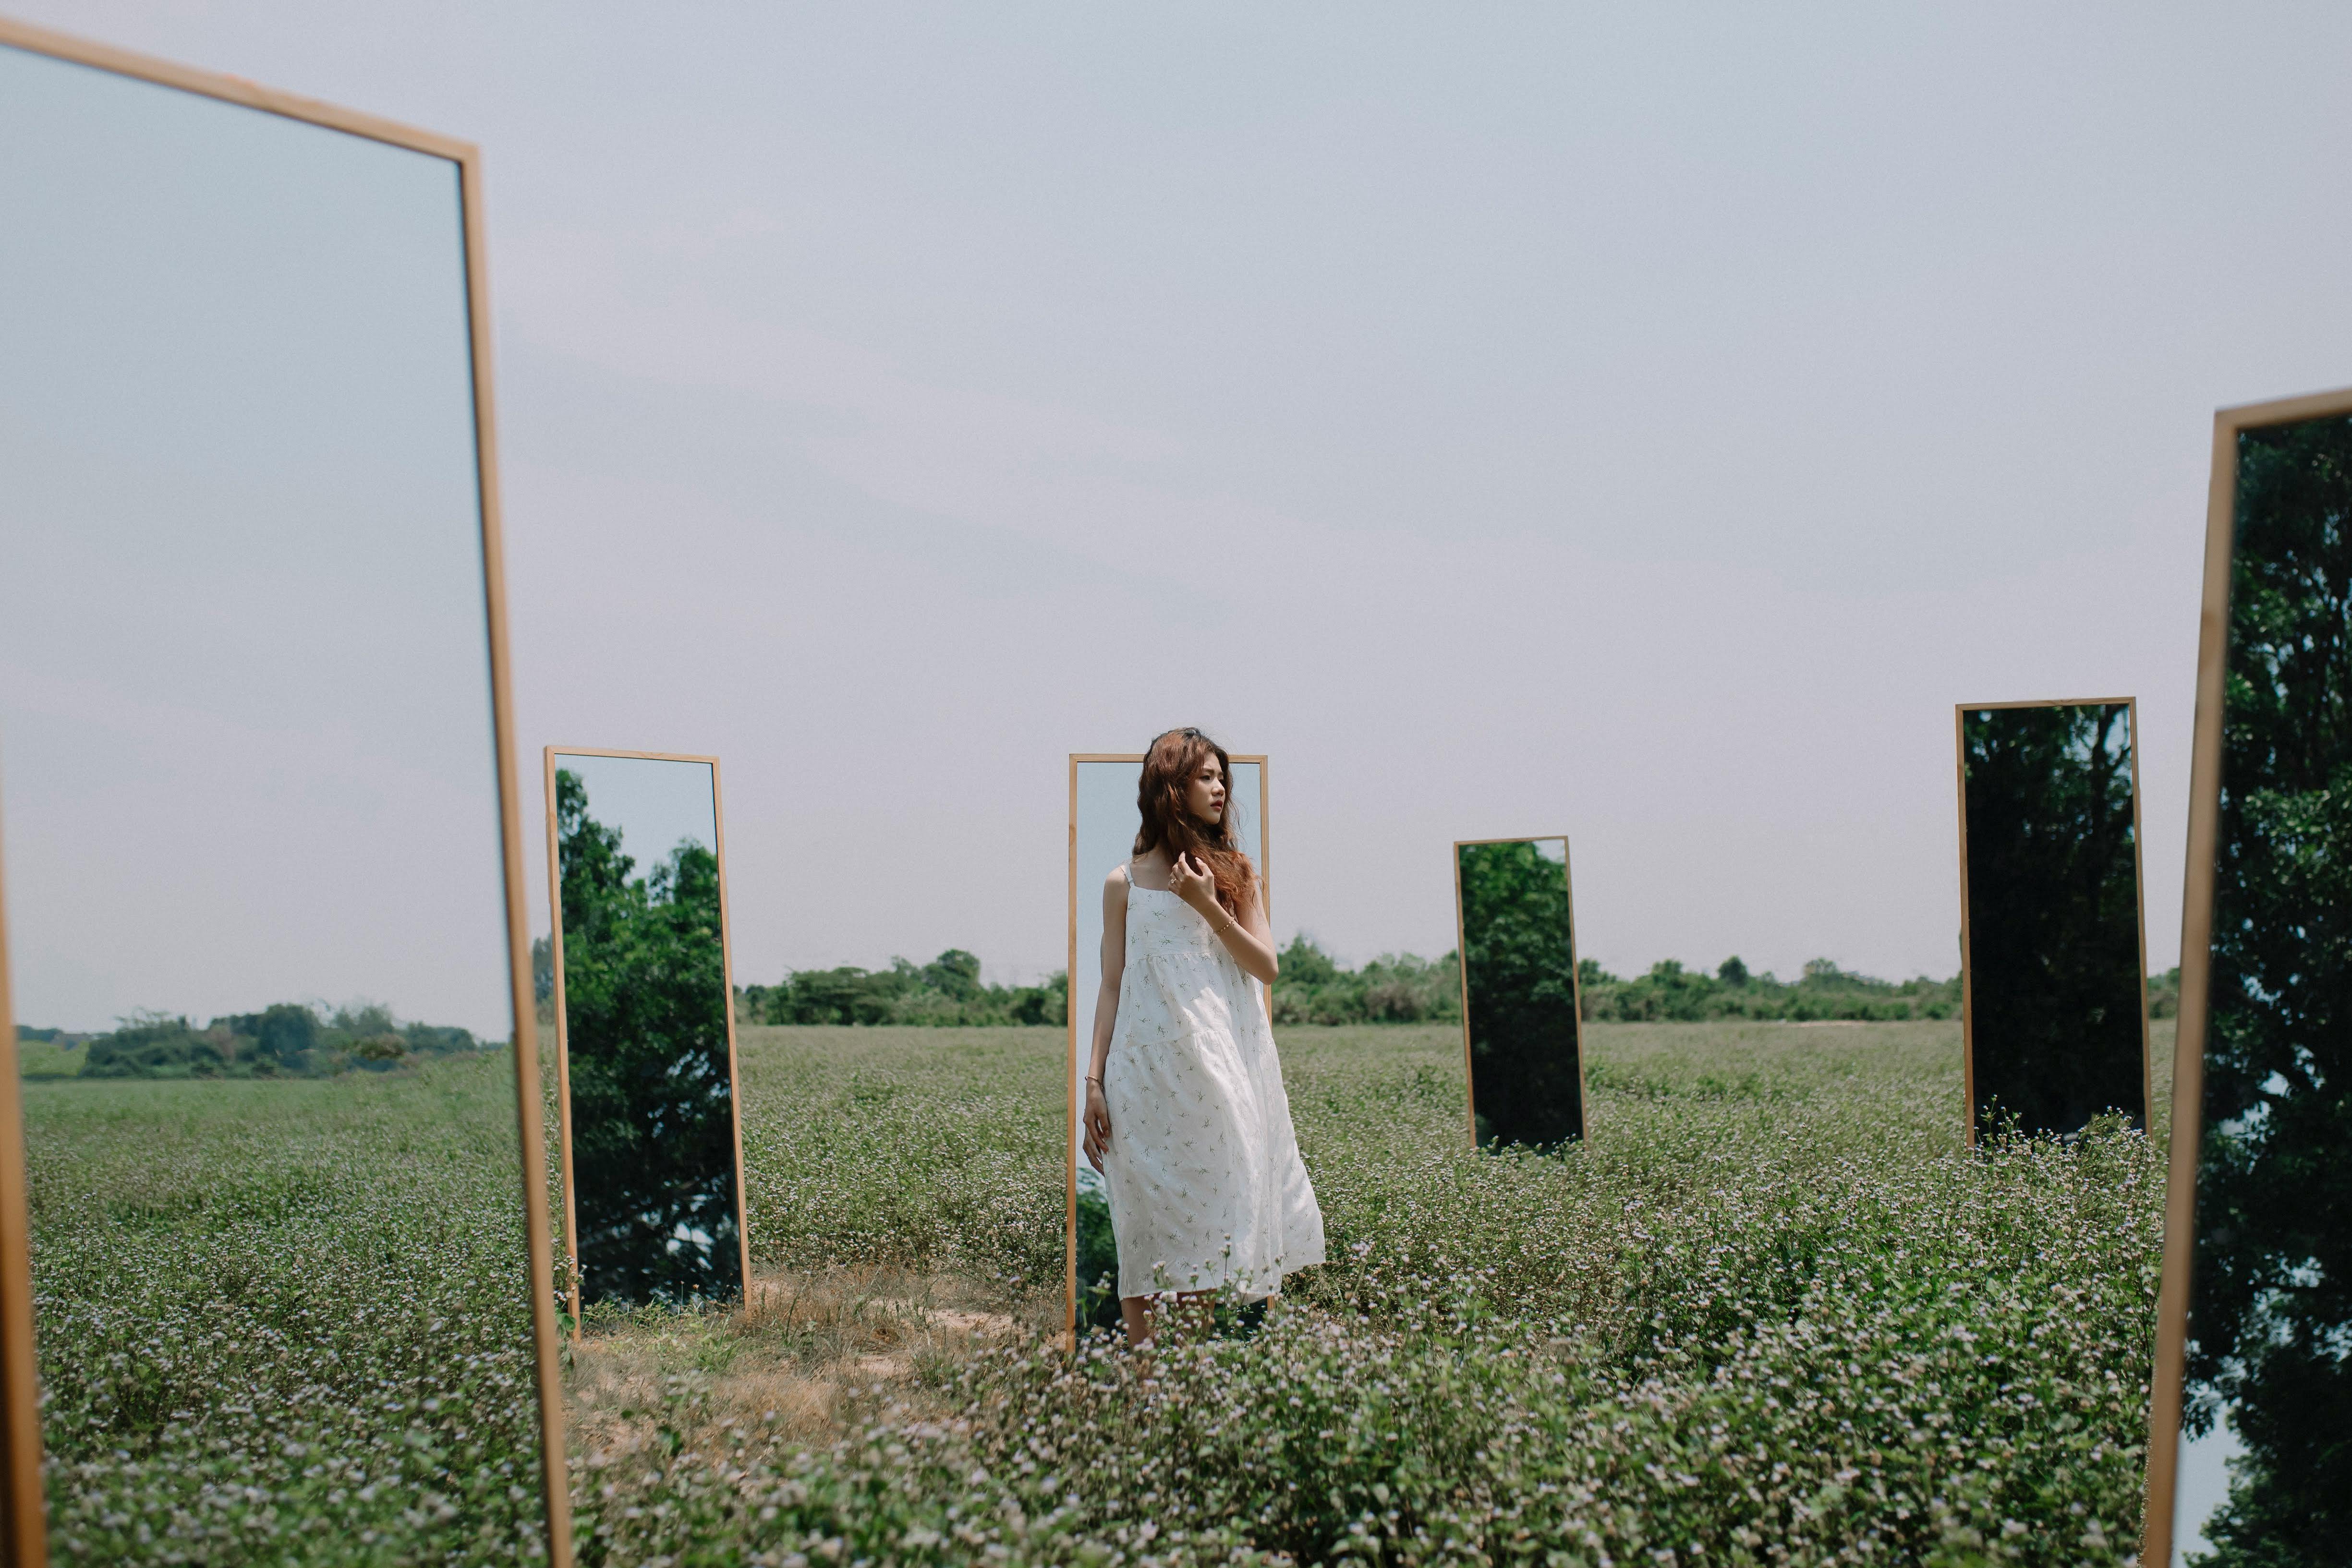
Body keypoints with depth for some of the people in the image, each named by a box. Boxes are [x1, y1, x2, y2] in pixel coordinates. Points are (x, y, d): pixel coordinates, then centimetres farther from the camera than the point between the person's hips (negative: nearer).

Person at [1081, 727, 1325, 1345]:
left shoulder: (1238, 873, 11)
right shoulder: (1125, 883, 6)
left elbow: (1267, 968, 2)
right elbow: (1111, 987, 6)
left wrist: (1207, 905, -10)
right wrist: (1094, 1082, 0)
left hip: (1225, 1068, 2)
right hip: (1149, 1070, -1)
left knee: (1221, 1215, 1)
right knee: (1148, 1229, 0)